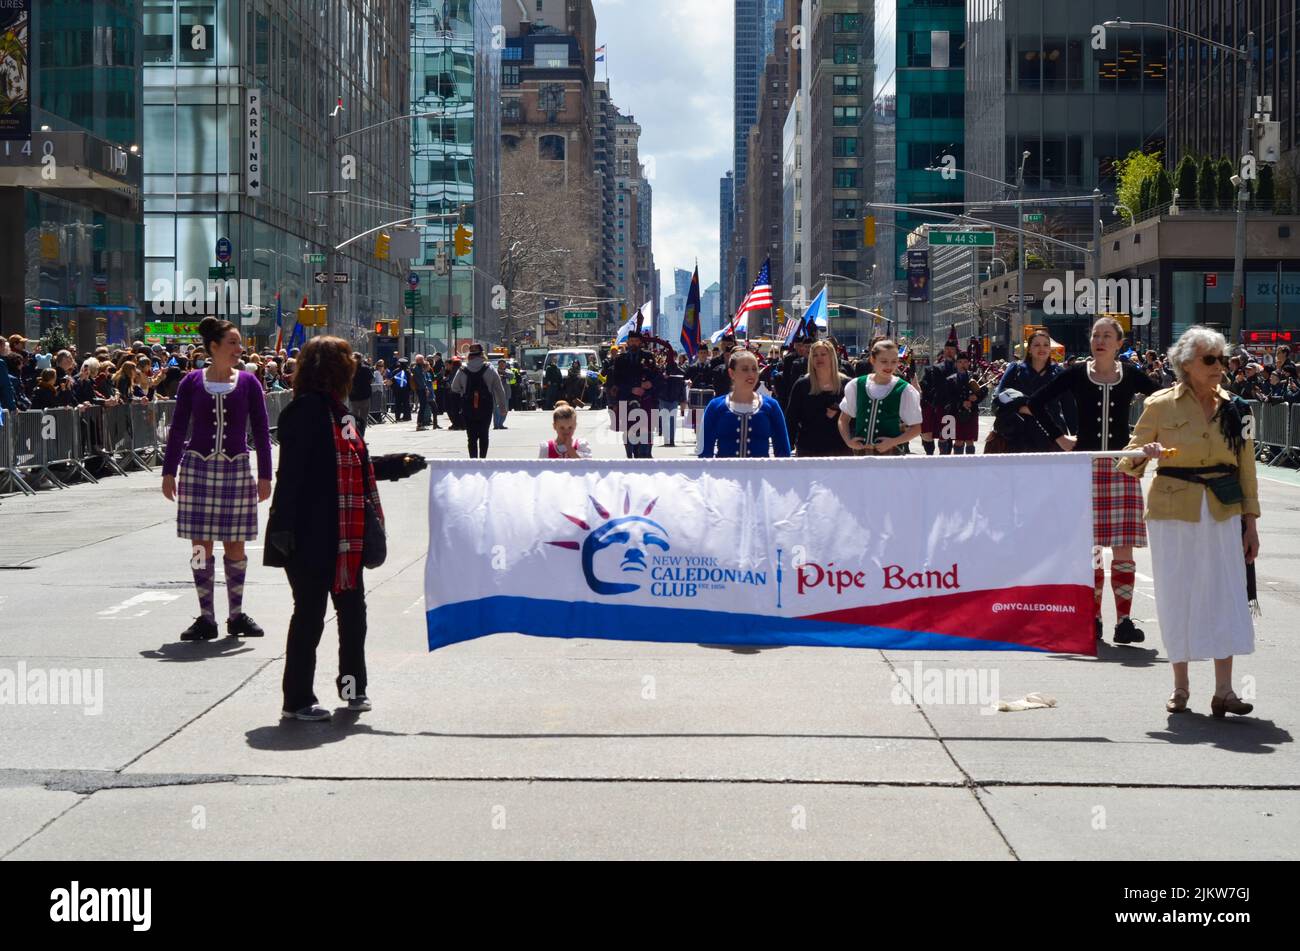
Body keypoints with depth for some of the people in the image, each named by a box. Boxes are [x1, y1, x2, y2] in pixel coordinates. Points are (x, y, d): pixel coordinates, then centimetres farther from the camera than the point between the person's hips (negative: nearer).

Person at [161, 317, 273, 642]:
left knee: (235, 545, 5)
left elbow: (260, 431, 4)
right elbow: (178, 429, 5)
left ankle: (236, 615, 18)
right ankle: (206, 618, 10)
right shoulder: (192, 383, 0)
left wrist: (264, 476, 1)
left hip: (236, 469, 1)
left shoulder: (248, 382, 1)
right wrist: (169, 472, 2)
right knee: (201, 545, 2)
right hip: (198, 468, 0)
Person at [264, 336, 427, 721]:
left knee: (352, 608, 15)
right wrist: (283, 526, -25)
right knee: (310, 614, -1)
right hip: (311, 536, -9)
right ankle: (296, 701, 9)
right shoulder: (306, 409, -15)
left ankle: (353, 686, 30)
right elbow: (291, 471, -21)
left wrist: (398, 465, 23)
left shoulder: (339, 411, 14)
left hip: (345, 537, 9)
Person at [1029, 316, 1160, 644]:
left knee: (1123, 547, -4)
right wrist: (1060, 438, 2)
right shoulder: (1077, 374, 2)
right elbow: (1036, 402, 6)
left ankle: (1124, 620, -1)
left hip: (1122, 467, 0)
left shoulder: (1131, 375, 3)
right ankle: (1092, 618, 13)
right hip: (1085, 467, 0)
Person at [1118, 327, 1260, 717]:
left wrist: (1250, 520, 6)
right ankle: (1180, 687, 16)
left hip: (1223, 513, 2)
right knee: (1177, 596, 3)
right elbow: (1128, 463, 2)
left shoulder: (1234, 407, 7)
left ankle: (1223, 691, 0)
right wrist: (1146, 454, -21)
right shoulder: (1161, 405, -1)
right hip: (1174, 513, -2)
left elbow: (1246, 466, 10)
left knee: (1226, 595, -4)